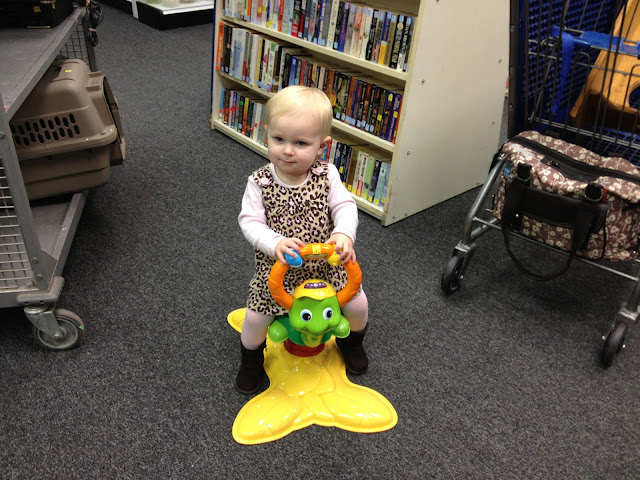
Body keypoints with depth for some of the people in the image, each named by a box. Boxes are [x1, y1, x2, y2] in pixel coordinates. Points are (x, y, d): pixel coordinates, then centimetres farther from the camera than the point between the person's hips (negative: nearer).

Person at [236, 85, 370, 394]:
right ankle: (251, 361, 32)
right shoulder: (259, 182, -15)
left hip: (325, 263, 1)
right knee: (255, 317, -3)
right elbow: (250, 221, -17)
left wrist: (344, 234, -36)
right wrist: (275, 244, -36)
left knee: (358, 304, 2)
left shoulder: (326, 175, -12)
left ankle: (351, 343, 39)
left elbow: (345, 206, -14)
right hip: (277, 267, -1)